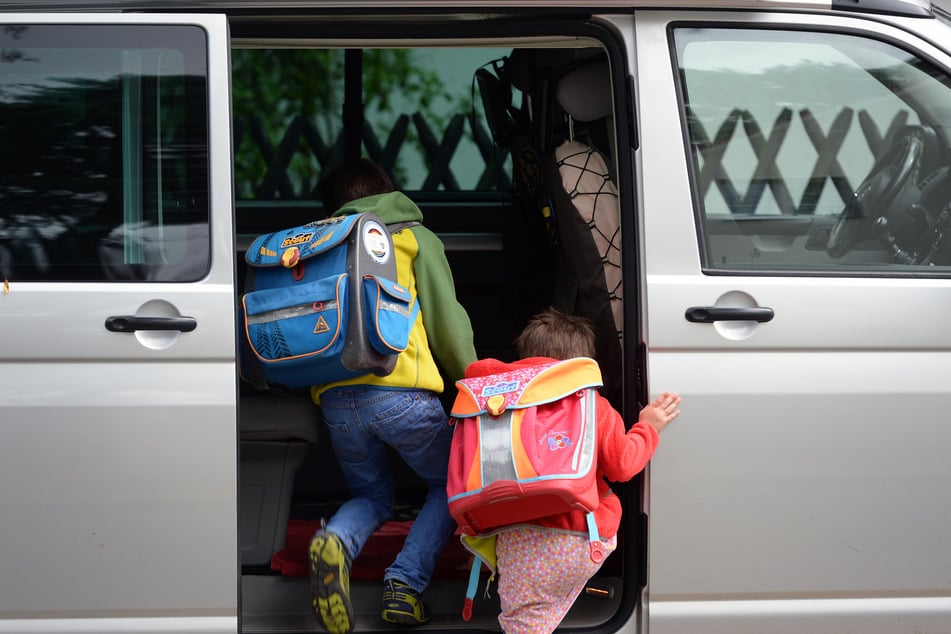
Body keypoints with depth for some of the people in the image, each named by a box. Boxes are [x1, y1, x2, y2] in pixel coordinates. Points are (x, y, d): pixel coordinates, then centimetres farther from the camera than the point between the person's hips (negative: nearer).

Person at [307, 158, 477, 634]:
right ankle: (407, 583, -6)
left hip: (334, 395, 4)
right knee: (452, 485, 18)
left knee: (372, 495, 24)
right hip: (399, 390, -4)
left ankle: (336, 541, -14)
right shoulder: (414, 237, 10)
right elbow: (447, 323, 4)